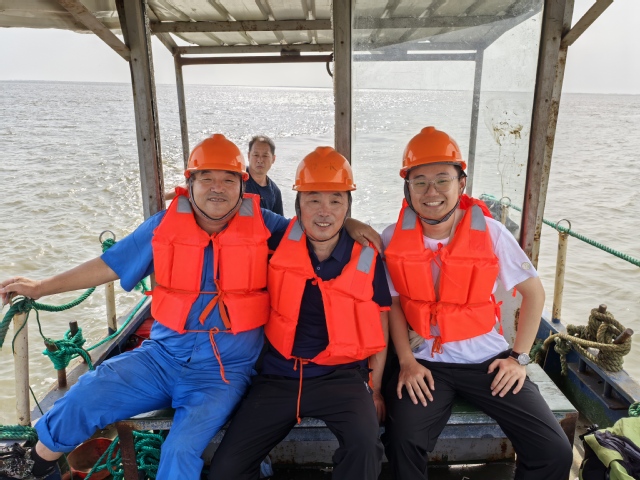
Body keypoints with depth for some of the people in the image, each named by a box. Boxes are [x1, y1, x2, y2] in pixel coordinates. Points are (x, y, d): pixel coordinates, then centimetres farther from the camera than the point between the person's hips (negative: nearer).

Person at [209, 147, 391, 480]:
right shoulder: (279, 246, -2)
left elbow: (378, 331, 5)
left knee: (365, 445, -29)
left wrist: (375, 389, 5)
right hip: (279, 376, 2)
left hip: (340, 376, -1)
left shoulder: (366, 259, -4)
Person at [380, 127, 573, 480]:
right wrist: (406, 361, -9)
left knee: (554, 452, -8)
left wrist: (519, 356, -2)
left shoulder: (490, 232, -10)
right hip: (425, 362, 0)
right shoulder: (393, 240, -8)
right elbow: (393, 303, 2)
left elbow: (534, 292, 2)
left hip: (487, 358, 1)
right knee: (402, 443, -22)